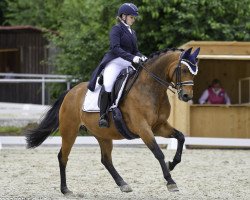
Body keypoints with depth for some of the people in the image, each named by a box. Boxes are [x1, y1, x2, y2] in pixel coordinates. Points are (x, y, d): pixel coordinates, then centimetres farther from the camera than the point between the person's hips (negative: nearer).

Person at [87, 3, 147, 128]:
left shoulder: (132, 33, 22)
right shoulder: (116, 29, -2)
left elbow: (135, 51, 21)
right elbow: (115, 48, -16)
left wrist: (141, 57, -2)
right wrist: (132, 57, -26)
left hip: (128, 65, 8)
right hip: (114, 62, -8)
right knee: (108, 85, -30)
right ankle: (103, 117, -28)